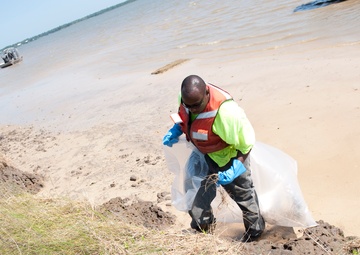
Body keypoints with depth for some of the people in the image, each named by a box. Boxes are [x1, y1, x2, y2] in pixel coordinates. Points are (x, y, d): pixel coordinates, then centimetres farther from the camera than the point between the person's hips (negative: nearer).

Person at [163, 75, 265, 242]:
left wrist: (234, 169, -34)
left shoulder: (225, 112, -40)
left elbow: (246, 142, -27)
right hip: (204, 156, 6)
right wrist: (175, 131, -12)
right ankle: (204, 224, 45)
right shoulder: (188, 98, -20)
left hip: (229, 158, -6)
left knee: (243, 194, 15)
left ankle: (255, 231, 40)